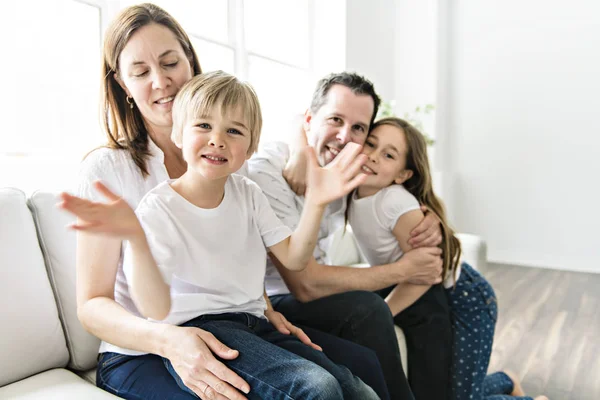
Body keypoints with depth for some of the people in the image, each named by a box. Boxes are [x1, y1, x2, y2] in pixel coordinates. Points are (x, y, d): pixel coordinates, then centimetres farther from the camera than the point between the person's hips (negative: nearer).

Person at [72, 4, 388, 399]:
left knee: (362, 364, -12)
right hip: (140, 353, -4)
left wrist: (264, 311, -6)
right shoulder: (106, 168, -8)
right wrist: (167, 339, -28)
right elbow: (92, 306, -10)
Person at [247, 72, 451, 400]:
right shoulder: (266, 170, -24)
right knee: (366, 310, -30)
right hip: (273, 302, -7)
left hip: (319, 286, 7)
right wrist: (403, 270, -19)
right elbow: (304, 284, -28)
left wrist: (428, 218, -9)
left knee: (428, 297, 0)